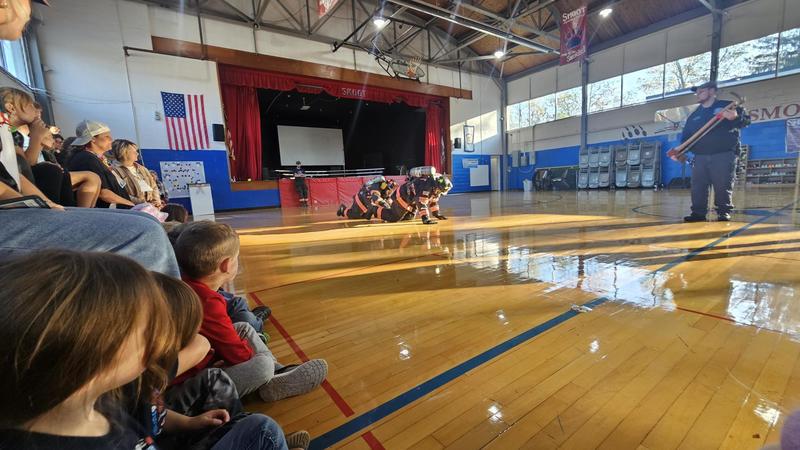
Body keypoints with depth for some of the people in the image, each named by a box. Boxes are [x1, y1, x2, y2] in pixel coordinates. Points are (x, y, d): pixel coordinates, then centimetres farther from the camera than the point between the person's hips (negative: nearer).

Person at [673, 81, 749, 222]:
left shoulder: (727, 105, 7)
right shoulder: (694, 115, 20)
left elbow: (746, 120, -1)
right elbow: (686, 136, 15)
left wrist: (735, 117, -23)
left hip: (724, 154, -4)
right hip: (700, 156, 4)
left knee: (723, 186, -3)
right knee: (697, 186, -1)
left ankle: (724, 212, 5)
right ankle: (698, 213, 4)